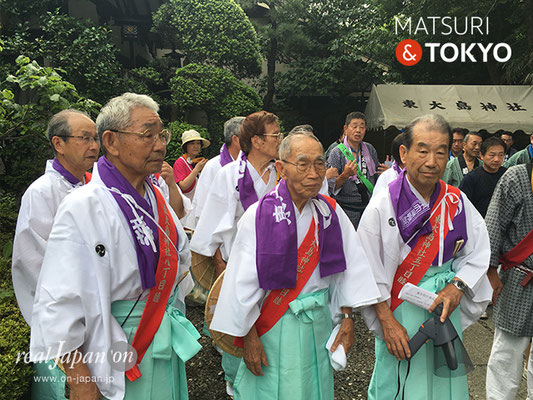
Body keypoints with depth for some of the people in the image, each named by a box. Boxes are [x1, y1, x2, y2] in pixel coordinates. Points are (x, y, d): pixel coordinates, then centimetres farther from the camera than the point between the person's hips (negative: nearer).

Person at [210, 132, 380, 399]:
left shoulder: (331, 213, -3)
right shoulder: (258, 216, -17)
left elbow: (348, 268, 1)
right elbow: (244, 282, -13)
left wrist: (347, 319, -1)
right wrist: (249, 337, -10)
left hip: (320, 324, 4)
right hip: (273, 328, -4)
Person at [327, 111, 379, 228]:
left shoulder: (370, 149, 7)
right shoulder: (337, 153, -8)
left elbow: (377, 174, 21)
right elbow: (331, 187, -13)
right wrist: (344, 175, -28)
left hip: (369, 205, 4)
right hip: (347, 208, -4)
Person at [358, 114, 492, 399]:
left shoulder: (457, 202, -3)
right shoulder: (382, 206, -16)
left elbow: (478, 252, 3)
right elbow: (370, 271, -14)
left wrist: (457, 286, -12)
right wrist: (387, 321, -15)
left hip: (446, 307, 4)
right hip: (400, 311, -4)